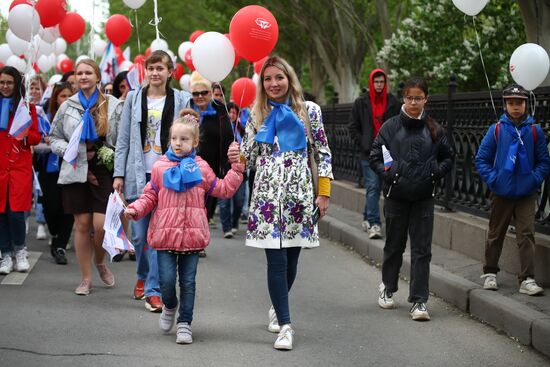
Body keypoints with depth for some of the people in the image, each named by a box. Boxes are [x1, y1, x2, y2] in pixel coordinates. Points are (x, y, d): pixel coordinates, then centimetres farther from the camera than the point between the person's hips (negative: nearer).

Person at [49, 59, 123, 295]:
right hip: (76, 172, 2)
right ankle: (86, 278, 14)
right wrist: (75, 151, -6)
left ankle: (100, 262, 20)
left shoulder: (113, 105, 0)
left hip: (104, 171, -2)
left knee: (101, 224, -10)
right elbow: (54, 139, 12)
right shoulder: (67, 106, 8)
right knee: (82, 225, 3)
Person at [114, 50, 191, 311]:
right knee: (139, 234, 8)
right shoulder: (133, 98, 7)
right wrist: (119, 174, 2)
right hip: (138, 174, 2)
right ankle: (143, 276, 32)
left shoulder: (181, 100, 3)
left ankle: (153, 289, -2)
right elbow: (123, 140, 8)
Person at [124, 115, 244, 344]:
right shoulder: (160, 167, 4)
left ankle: (184, 323, 14)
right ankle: (169, 306, 27)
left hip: (192, 234, 1)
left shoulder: (201, 167, 6)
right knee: (167, 280, -4)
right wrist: (135, 209, -8)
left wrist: (236, 168, 3)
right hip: (165, 233, 0)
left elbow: (223, 190, 10)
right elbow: (150, 196, 8)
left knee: (188, 282, 5)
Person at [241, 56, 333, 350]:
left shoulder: (309, 110, 4)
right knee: (276, 260, -8)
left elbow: (323, 153, 6)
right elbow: (248, 158, 9)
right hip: (267, 193, 0)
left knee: (291, 259, 8)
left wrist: (324, 192, 2)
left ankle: (277, 307, 34)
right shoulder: (257, 115, 7)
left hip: (299, 192, 0)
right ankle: (285, 325, -7)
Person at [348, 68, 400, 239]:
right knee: (372, 187, -8)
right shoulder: (361, 103, 4)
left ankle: (368, 218, 23)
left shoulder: (393, 103, 6)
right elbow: (353, 127, 7)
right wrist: (363, 144, -3)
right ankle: (374, 224, -12)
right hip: (368, 153, -2)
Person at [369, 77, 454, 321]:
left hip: (424, 198, 1)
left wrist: (437, 172, -2)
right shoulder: (390, 127, -1)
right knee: (394, 245, 12)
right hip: (396, 196, -1)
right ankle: (388, 287, 34)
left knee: (422, 249, -2)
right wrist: (386, 173, -14)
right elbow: (374, 157, 2)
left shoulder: (433, 129, 4)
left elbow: (448, 157, 14)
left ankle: (419, 300, 1)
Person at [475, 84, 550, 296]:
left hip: (527, 193, 0)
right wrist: (492, 179, -9)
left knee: (526, 234, -5)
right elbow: (481, 159, 2)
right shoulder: (496, 129, -3)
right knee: (496, 234, 12)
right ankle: (490, 273, 26)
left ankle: (527, 279, -5)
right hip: (501, 193, 0)